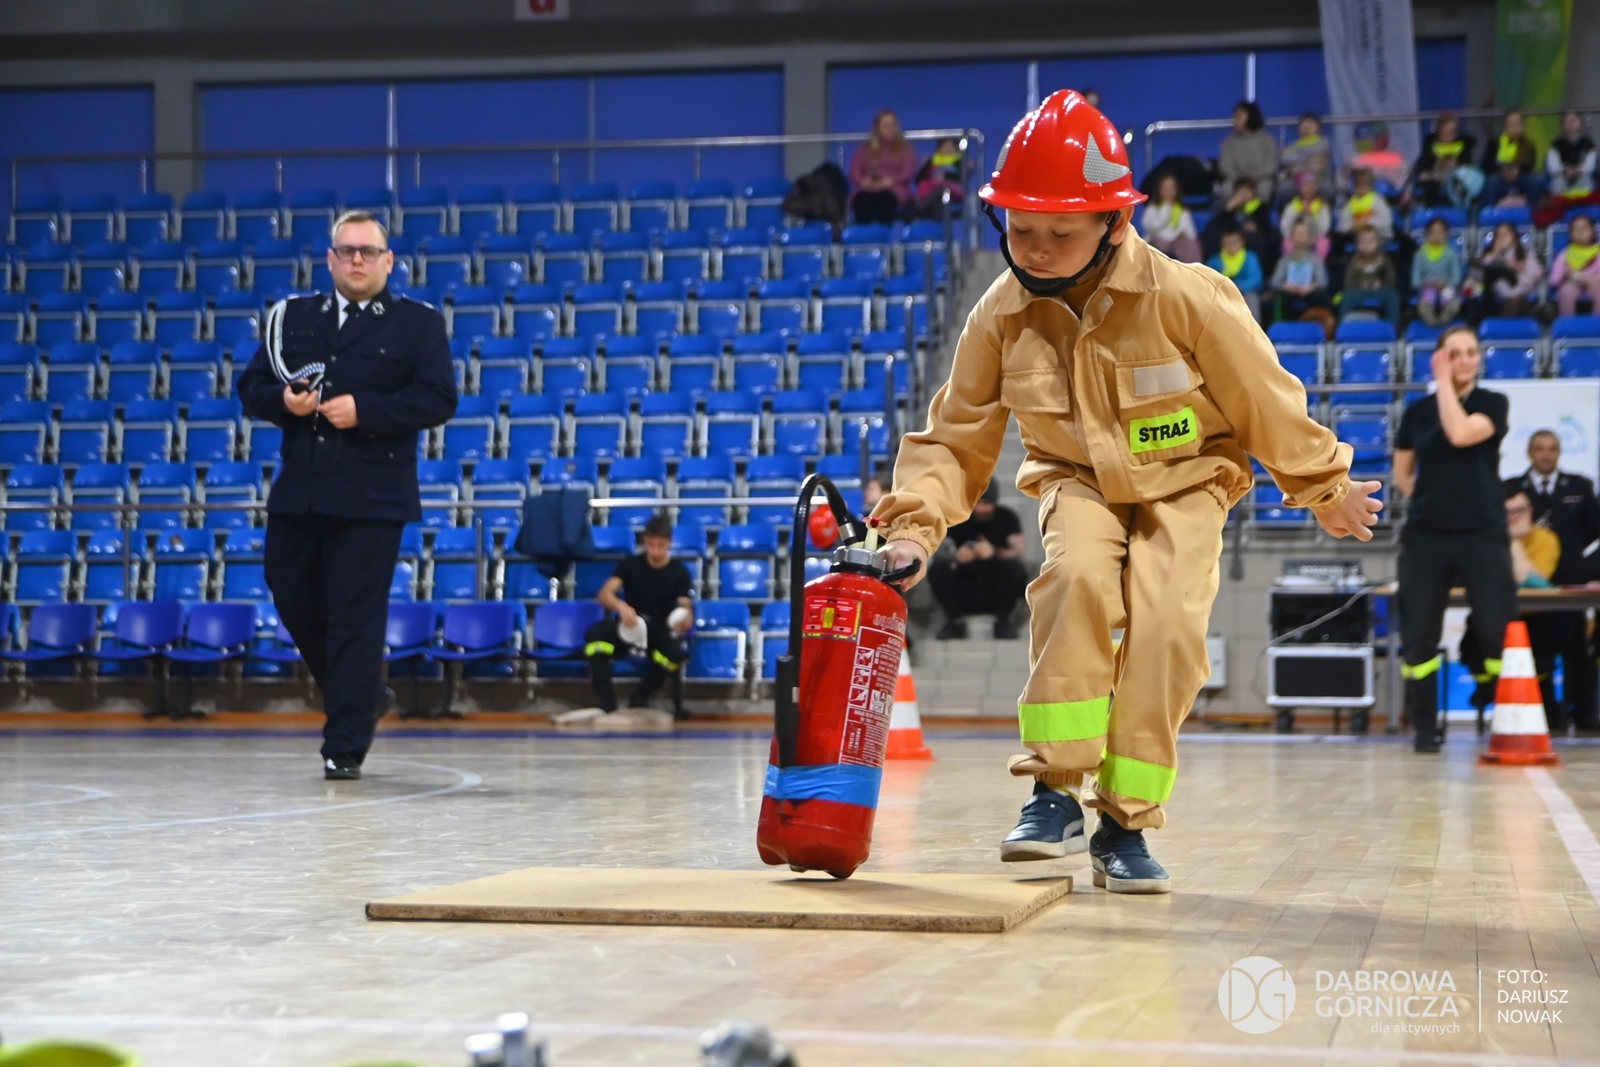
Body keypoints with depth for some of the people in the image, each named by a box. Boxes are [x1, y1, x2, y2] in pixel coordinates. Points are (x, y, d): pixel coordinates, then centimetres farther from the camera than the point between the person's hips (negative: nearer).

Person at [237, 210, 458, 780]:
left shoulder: (419, 323, 2)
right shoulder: (292, 317, 13)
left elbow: (438, 399, -8)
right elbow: (251, 387, 12)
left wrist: (365, 410, -18)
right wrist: (283, 401, -11)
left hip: (371, 497, -5)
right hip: (298, 492, 5)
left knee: (356, 619, -5)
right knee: (294, 601, 12)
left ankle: (345, 746, 1)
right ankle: (364, 695, 33)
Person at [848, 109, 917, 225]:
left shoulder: (904, 147, 19)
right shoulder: (866, 148, 23)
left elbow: (909, 170, 3)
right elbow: (854, 170, 10)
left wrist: (891, 181, -16)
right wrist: (863, 181, -15)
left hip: (894, 189, -1)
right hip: (868, 189, 1)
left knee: (885, 199, -40)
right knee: (862, 200, -38)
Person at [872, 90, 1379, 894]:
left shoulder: (1187, 298, -23)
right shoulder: (1001, 314, -13)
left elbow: (1265, 401, -9)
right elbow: (956, 435, -2)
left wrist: (1326, 490, 2)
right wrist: (915, 527, -14)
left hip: (1184, 485, -1)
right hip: (1078, 483, 1)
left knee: (1167, 625, -23)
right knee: (1076, 577, -30)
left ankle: (1126, 822, -7)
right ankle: (1055, 793, -24)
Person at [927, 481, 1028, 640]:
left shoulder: (1007, 518, -3)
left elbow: (1019, 551, -17)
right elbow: (938, 553, -13)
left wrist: (995, 553, -38)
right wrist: (955, 557, -37)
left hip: (997, 592, -1)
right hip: (963, 594, 1)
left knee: (1014, 568, -29)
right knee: (937, 569, -24)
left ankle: (1003, 620, -12)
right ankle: (955, 620, -12)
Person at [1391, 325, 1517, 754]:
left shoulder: (1493, 404, 2)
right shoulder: (1417, 411, 9)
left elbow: (1460, 434, -18)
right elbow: (1402, 474, 17)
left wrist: (1445, 383, -9)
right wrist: (1434, 499, 3)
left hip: (1482, 534, -2)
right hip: (1425, 536, 2)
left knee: (1500, 633, -8)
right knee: (1419, 636, 2)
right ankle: (1426, 727, 12)